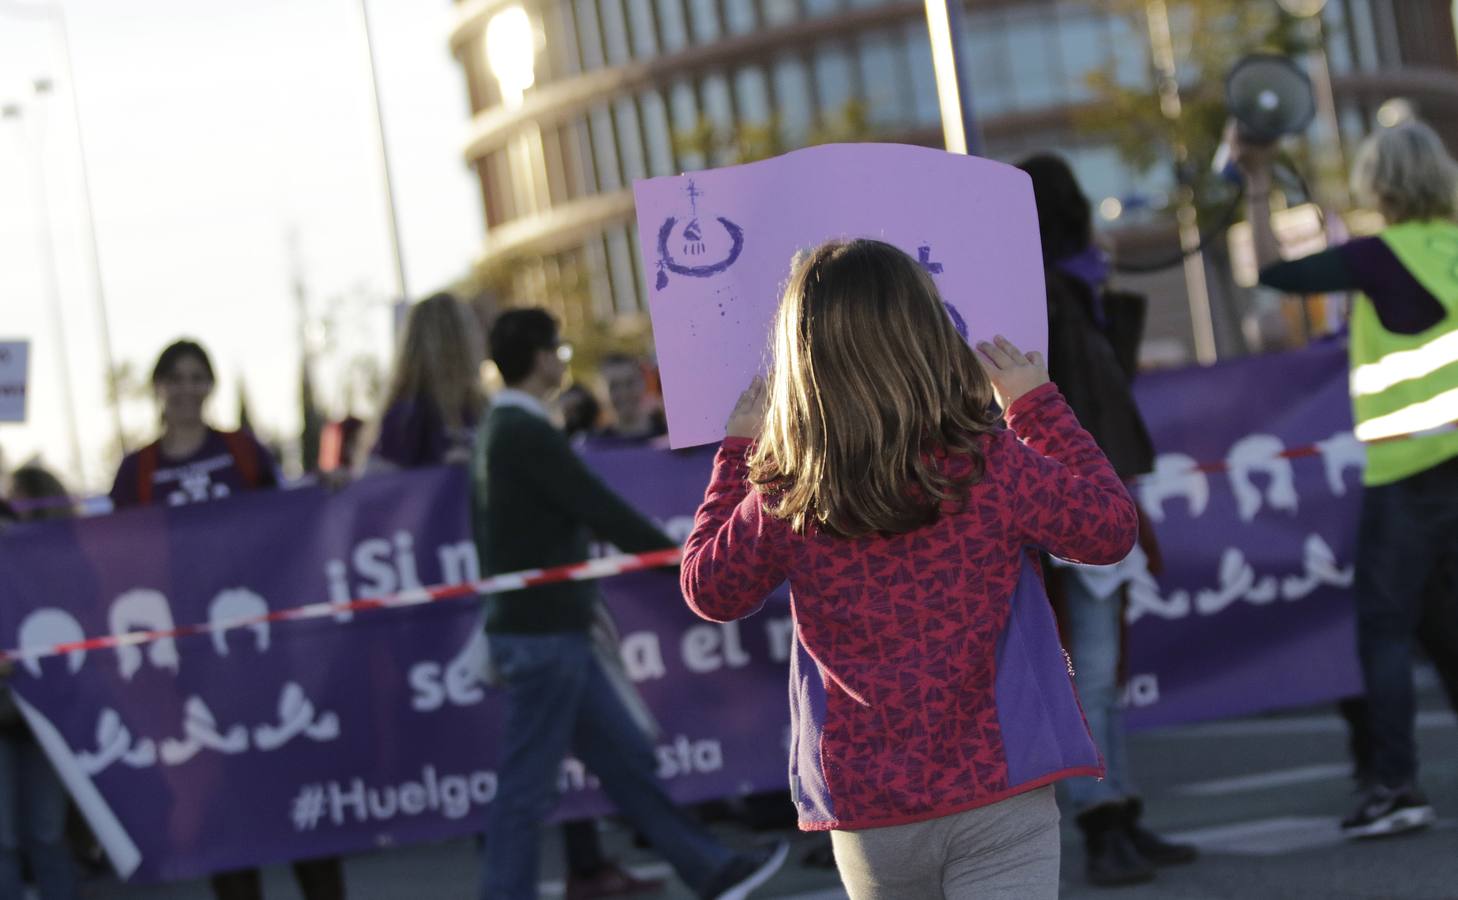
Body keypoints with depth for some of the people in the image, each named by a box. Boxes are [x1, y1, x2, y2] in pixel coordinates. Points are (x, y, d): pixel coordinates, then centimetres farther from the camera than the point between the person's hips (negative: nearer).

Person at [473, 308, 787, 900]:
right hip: (543, 634, -10)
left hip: (541, 629, 10)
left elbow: (486, 532, 18)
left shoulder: (494, 433, 13)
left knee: (624, 758, 12)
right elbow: (603, 513, -19)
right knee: (526, 785, -3)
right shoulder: (529, 434, -17)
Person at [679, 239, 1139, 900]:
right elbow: (1111, 528, 5)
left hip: (865, 811, 2)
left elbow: (709, 590, 11)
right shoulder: (995, 470, -11)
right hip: (1000, 796, -2)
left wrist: (738, 451, 17)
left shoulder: (782, 504, -8)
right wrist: (1038, 406, 12)